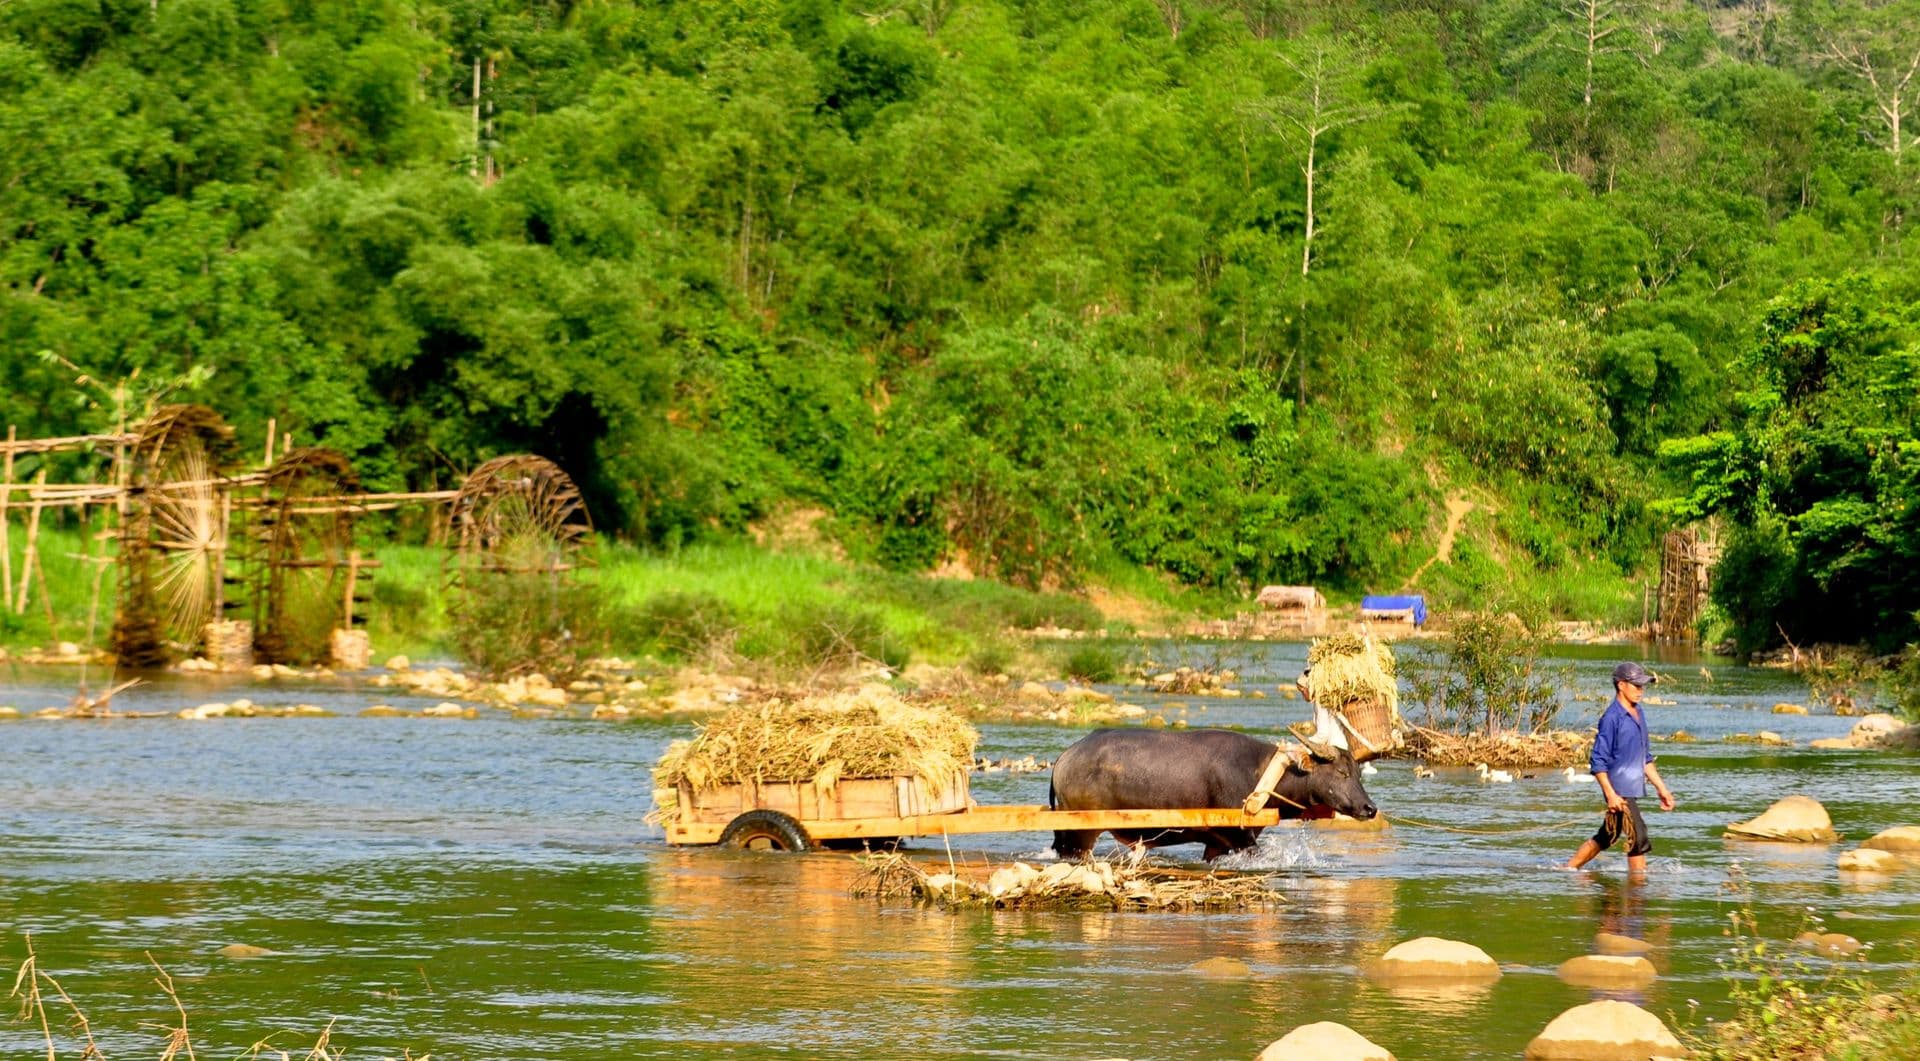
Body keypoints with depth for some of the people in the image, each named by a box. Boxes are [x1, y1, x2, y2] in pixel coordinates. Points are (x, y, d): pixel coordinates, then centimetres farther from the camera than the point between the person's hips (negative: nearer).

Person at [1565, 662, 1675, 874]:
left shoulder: (1639, 714, 13)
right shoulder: (1612, 718, -15)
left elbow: (1646, 758, 22)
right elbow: (1598, 762, -16)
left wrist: (1661, 787, 19)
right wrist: (1611, 794, -22)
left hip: (1634, 789, 9)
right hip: (1620, 791, -9)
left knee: (1607, 837, 16)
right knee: (1639, 839, -9)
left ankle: (1569, 869, 27)